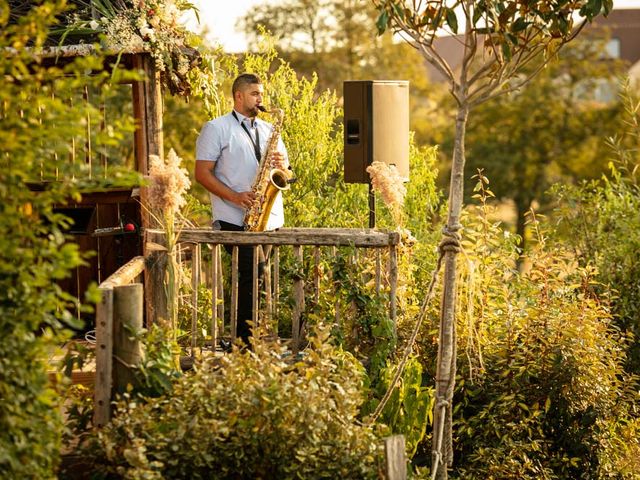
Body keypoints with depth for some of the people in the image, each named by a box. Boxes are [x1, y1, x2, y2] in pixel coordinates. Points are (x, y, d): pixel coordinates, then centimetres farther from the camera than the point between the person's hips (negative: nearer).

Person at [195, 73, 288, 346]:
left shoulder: (268, 129, 21)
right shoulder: (216, 128, 2)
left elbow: (284, 169, 22)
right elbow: (202, 173, -5)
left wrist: (282, 164, -3)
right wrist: (234, 196, -17)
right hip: (236, 221, -6)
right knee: (250, 278, -12)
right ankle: (246, 342, -5)